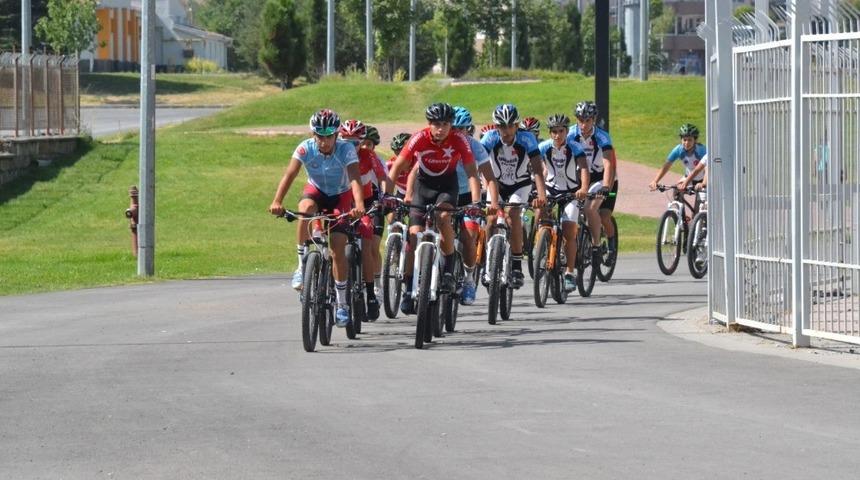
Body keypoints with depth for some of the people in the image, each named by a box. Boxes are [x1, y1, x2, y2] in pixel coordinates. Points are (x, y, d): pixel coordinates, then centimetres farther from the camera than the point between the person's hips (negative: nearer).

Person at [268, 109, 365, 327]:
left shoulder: (346, 149, -27)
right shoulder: (305, 148, -23)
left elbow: (355, 179, -38)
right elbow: (289, 175, -32)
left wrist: (359, 205, -56)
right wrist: (277, 202, -48)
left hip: (341, 196, -1)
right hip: (316, 191, 1)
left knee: (338, 250, -11)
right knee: (306, 209, -36)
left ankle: (342, 304, 2)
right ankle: (302, 265, -22)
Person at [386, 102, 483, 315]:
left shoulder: (458, 140, -25)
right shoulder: (419, 138, -25)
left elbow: (472, 172, -25)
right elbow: (397, 168, -21)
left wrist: (476, 202, -39)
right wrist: (387, 196, -32)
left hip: (447, 184, -1)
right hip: (423, 183, 1)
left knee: (443, 217, -31)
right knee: (414, 233, -11)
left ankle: (448, 271, -15)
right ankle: (409, 289, -2)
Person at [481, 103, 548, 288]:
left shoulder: (527, 139, -26)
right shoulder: (490, 138, -24)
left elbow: (537, 169, -34)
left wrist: (542, 195, -49)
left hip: (520, 185, -2)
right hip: (497, 184, 2)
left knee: (512, 213, -25)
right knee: (492, 217, -19)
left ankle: (517, 265, -17)